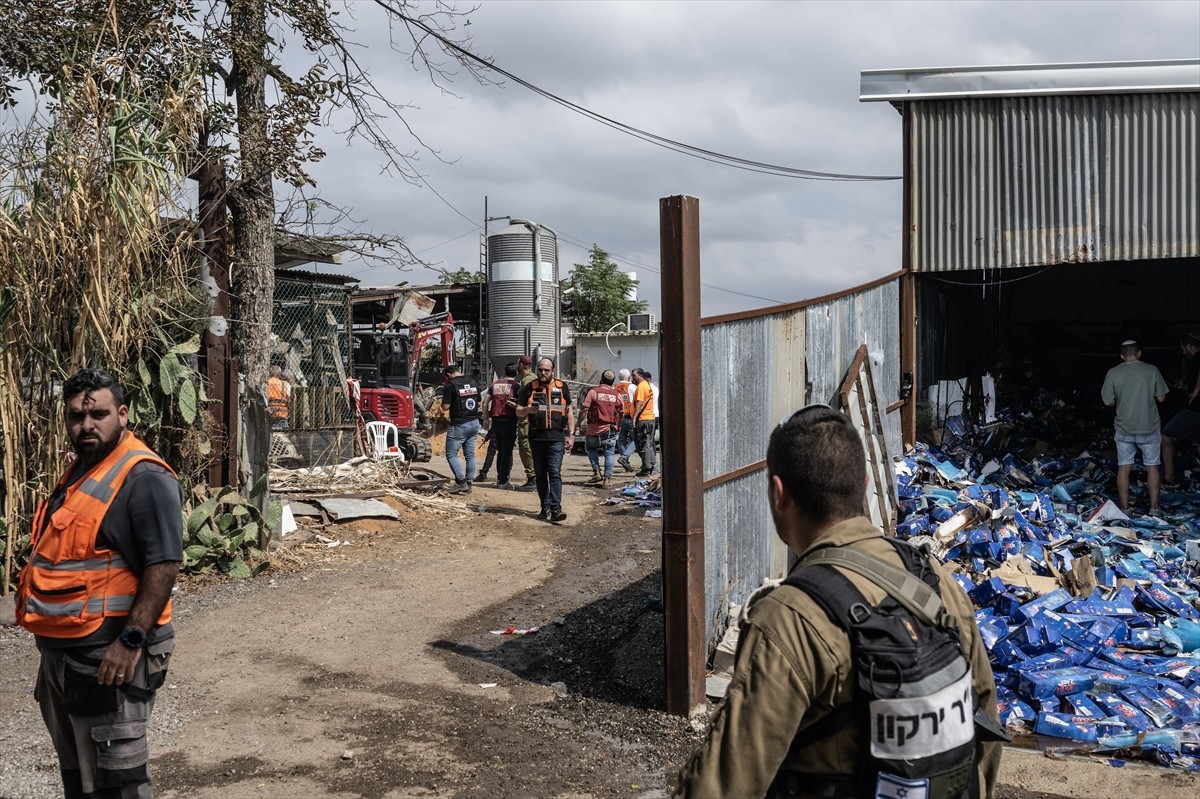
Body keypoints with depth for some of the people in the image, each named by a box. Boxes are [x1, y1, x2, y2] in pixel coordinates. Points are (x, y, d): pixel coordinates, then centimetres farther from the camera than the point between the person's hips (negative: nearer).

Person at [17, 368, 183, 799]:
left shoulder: (144, 477, -17)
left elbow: (164, 565, -23)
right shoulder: (79, 471, 13)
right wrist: (51, 636, 21)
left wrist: (132, 640, -27)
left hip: (108, 655, -10)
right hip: (60, 652, 10)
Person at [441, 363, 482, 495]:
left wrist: (444, 398, 6)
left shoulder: (451, 385, -12)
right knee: (470, 455, 10)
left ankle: (461, 482, -9)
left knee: (451, 454, 1)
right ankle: (468, 484, 13)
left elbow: (445, 406, -13)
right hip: (474, 423, 7)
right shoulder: (474, 383, 8)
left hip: (459, 425, -7)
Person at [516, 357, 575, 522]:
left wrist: (571, 434, 5)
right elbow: (518, 412, 9)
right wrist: (527, 410, -15)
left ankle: (556, 508, -14)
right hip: (536, 438, 2)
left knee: (555, 473, -10)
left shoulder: (562, 387, 8)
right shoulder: (530, 388, 8)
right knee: (540, 474, 8)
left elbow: (569, 411, 11)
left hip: (556, 438, -2)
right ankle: (545, 507, 16)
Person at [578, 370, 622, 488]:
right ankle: (607, 479, 1)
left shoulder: (593, 392, -4)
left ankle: (597, 472, 9)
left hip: (594, 429, -2)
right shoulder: (617, 395, 6)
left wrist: (578, 424, 0)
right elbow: (621, 414, 9)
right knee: (609, 454, 6)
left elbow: (584, 410, -9)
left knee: (591, 448, 20)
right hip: (610, 430, 2)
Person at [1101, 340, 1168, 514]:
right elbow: (1161, 397, -2)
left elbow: (1108, 402, -3)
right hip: (1149, 428, 0)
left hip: (1124, 429, 0)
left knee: (1124, 468, 7)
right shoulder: (1152, 370, -8)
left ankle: (1124, 508, 10)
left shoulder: (1113, 373, -7)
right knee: (1152, 467, 11)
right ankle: (1154, 507, 15)